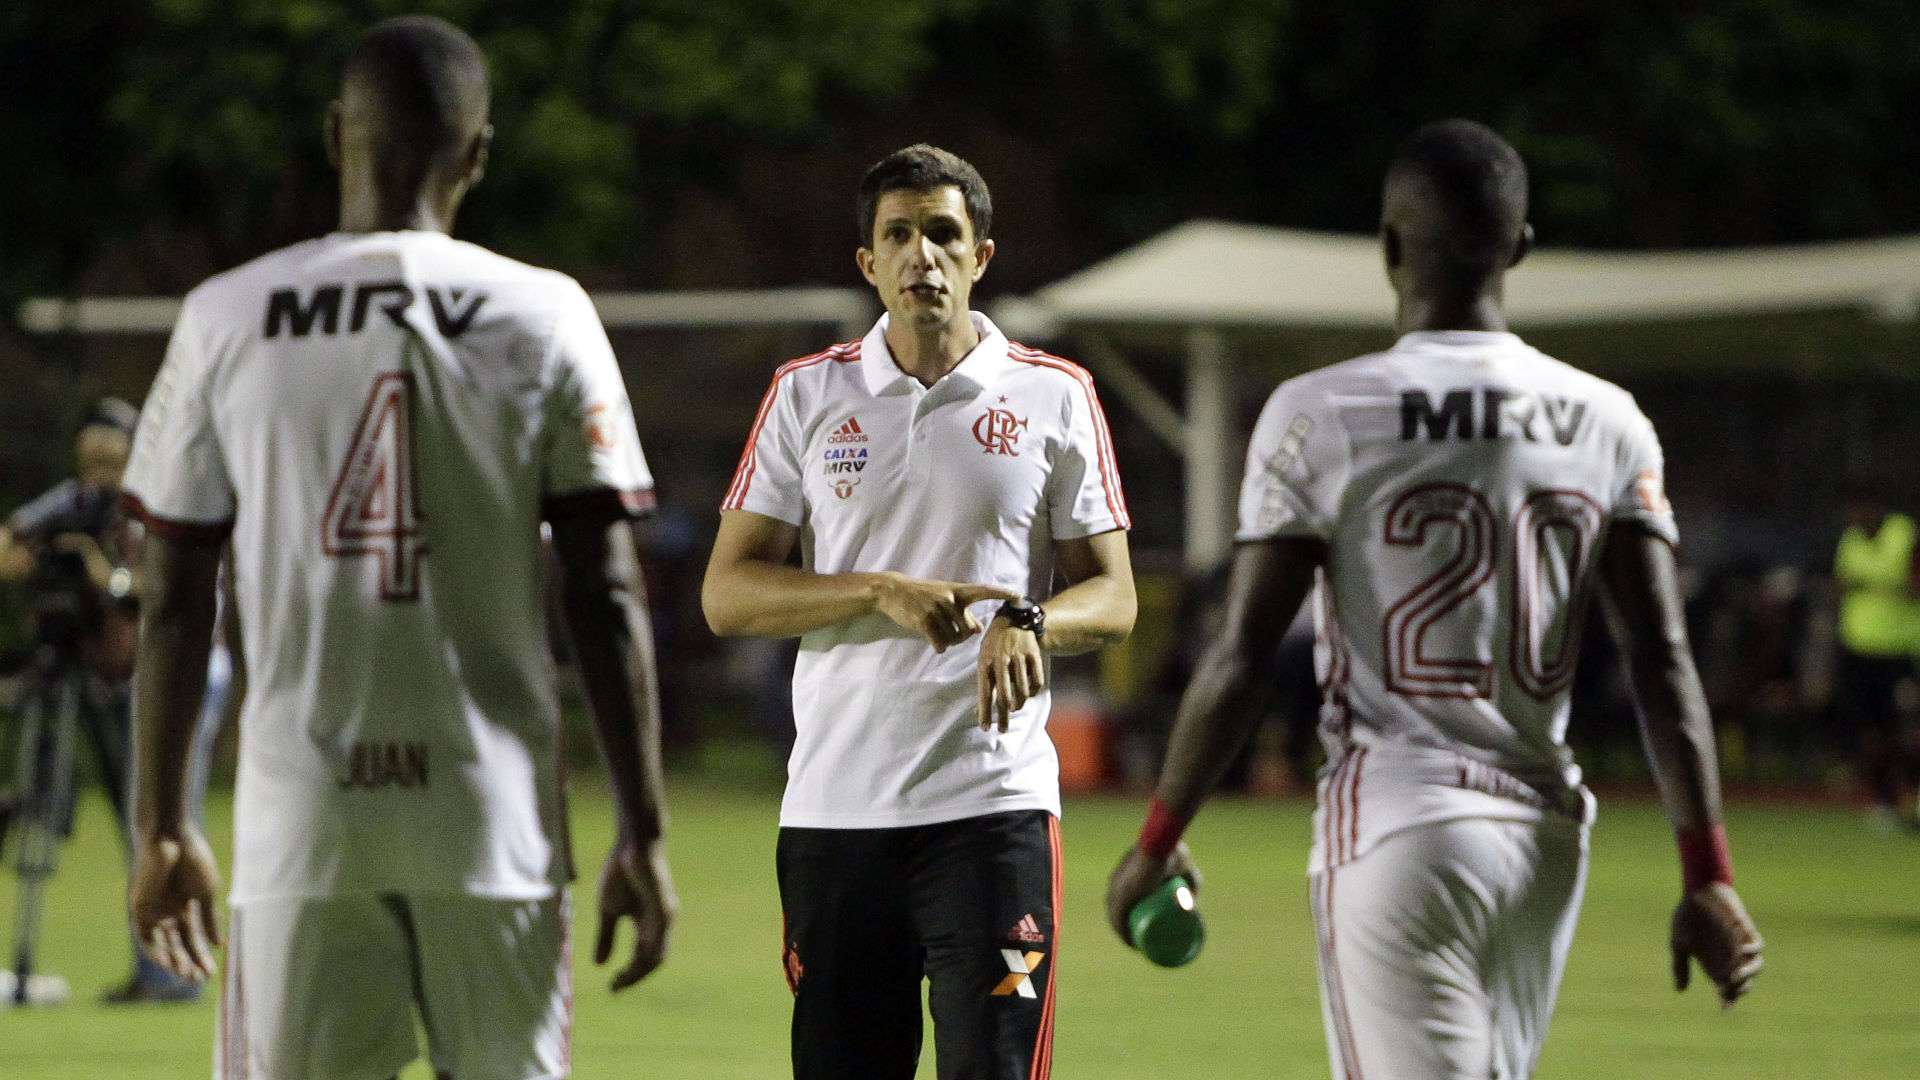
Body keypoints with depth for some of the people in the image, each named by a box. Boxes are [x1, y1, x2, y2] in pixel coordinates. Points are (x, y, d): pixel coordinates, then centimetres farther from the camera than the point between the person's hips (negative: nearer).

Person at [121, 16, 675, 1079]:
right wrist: (641, 831, 1)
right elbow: (605, 597, -3)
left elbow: (173, 603, 5)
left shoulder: (224, 320, 3)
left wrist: (161, 829, 12)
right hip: (492, 828, -1)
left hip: (298, 822, 1)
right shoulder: (543, 318, 0)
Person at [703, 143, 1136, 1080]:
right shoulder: (807, 396, 8)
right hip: (834, 808, 2)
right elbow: (727, 596, 3)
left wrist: (1029, 623, -16)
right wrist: (884, 595, -13)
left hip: (994, 804, -2)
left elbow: (1113, 597, 7)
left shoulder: (1055, 397, 6)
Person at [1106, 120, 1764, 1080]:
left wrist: (1158, 840, 2)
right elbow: (1662, 661, -1)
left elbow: (1240, 656, -8)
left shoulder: (1323, 415, -8)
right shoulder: (1605, 425, 4)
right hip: (1545, 835, 5)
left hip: (1396, 830, -5)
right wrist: (1706, 874, 0)